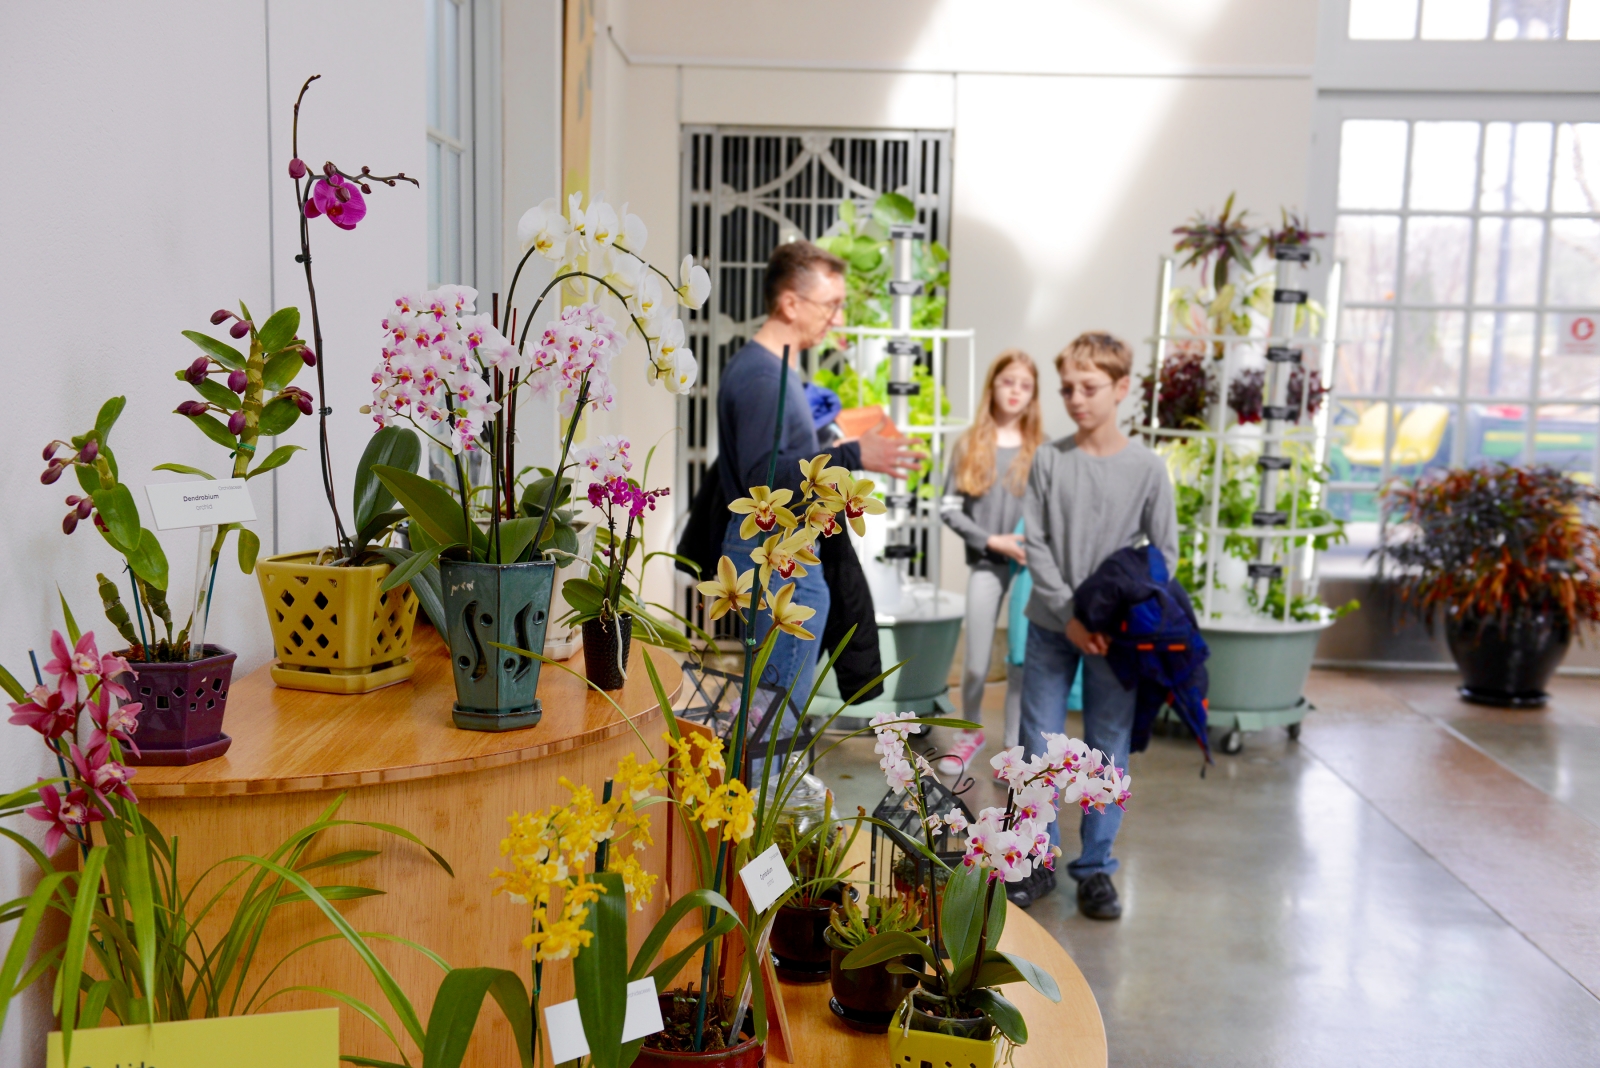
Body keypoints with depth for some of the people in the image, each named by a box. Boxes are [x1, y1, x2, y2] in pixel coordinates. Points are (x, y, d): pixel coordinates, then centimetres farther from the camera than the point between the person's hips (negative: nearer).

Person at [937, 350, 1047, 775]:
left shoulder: (1040, 448, 1)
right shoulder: (971, 444, 2)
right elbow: (949, 508, 0)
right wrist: (992, 540, -10)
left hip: (1030, 563, 0)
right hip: (987, 562, 0)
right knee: (976, 663, 5)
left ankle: (1015, 746, 17)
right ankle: (970, 731, 30)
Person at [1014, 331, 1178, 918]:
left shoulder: (1147, 468, -3)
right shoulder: (1049, 460, -1)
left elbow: (1164, 555, 1)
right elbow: (1036, 544, -2)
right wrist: (1070, 614, -11)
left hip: (1116, 633, -1)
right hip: (1051, 627, 1)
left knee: (1107, 752, 5)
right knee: (1038, 746, 5)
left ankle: (1096, 868, 17)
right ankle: (1039, 862, 19)